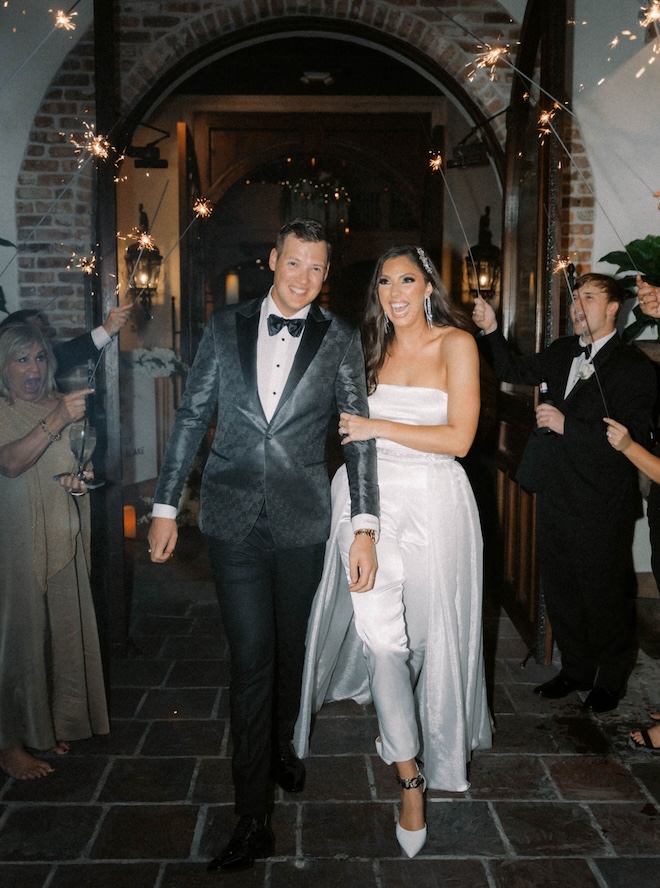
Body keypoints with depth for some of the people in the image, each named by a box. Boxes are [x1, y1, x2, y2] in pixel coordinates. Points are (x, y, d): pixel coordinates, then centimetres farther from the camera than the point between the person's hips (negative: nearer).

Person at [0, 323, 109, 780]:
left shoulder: (61, 405, 12)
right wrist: (55, 421, -36)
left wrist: (81, 479, 2)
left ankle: (51, 724, 30)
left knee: (64, 630, 11)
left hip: (64, 539, 6)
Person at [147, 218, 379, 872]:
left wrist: (365, 528, -12)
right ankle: (252, 820, 8)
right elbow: (191, 417, 6)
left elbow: (357, 433, -3)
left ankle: (281, 747, 45)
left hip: (301, 521, 1)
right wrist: (165, 506, 4)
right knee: (251, 656, -3)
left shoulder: (339, 340, 1)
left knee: (289, 645, 17)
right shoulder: (225, 327, 4)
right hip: (233, 517, 0)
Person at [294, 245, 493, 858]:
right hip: (370, 496, 3)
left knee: (429, 632, 7)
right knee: (380, 628, -9)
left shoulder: (457, 344, -2)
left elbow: (459, 437, -11)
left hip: (433, 500, -3)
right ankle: (409, 776, 5)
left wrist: (376, 428, -12)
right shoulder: (376, 349, 13)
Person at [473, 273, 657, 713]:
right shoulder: (563, 352, 8)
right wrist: (492, 331, 2)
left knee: (605, 594, 9)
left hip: (601, 507, -7)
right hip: (557, 495, 7)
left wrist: (567, 425, -23)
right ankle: (576, 669, 36)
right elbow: (516, 371, 16)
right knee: (560, 589, 17)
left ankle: (611, 679, 31)